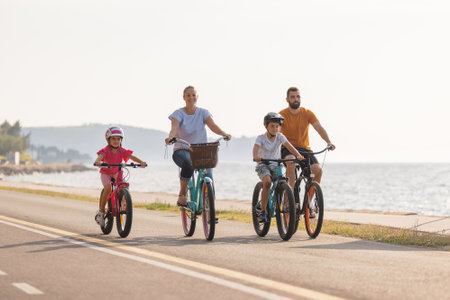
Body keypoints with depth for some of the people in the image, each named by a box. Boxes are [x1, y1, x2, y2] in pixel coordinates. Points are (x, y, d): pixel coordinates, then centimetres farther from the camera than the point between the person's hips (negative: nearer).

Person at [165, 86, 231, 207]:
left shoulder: (203, 113, 5)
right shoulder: (178, 113, 1)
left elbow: (213, 126, -11)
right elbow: (174, 127, -18)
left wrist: (224, 134, -31)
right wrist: (171, 137, -40)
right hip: (182, 150, -2)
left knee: (208, 177, -19)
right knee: (188, 164, -38)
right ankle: (182, 195, -19)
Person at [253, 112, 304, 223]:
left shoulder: (280, 136, -1)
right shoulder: (261, 138, -8)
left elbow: (289, 145, -15)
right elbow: (256, 147, -25)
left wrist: (298, 155, -33)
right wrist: (255, 157, -48)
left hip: (276, 165, 3)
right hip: (263, 165, -3)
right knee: (267, 182, -30)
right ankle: (263, 211, -23)